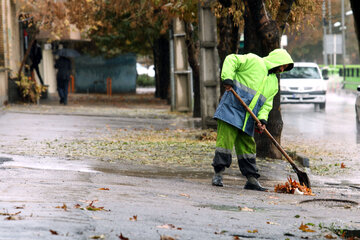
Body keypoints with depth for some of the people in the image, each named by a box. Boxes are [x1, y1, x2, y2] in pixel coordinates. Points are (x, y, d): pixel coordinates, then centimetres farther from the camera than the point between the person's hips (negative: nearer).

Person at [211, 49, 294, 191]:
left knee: (248, 146, 8)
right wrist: (227, 78, -19)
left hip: (248, 118, 7)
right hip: (232, 108, -7)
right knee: (225, 139, -10)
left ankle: (251, 179, 11)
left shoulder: (273, 82, 19)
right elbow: (231, 60, -7)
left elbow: (267, 104, 14)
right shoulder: (254, 61, -3)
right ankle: (218, 174, -4)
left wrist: (262, 119, -3)